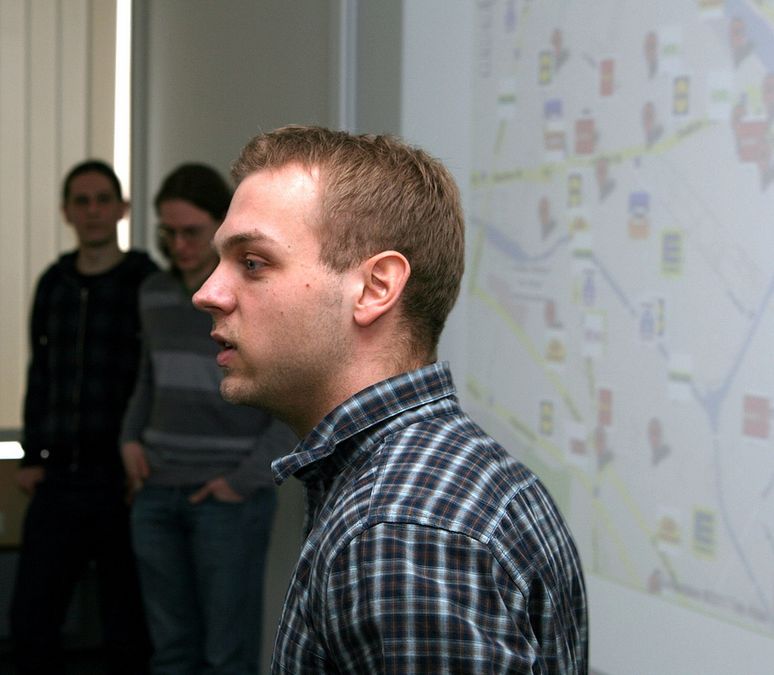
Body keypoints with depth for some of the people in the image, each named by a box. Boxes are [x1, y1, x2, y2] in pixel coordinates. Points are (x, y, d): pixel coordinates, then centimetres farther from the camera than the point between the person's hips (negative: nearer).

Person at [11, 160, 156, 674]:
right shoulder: (53, 284, 10)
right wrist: (32, 457, 11)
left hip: (124, 481, -5)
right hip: (60, 482, 5)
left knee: (126, 630, 3)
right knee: (31, 619, 5)